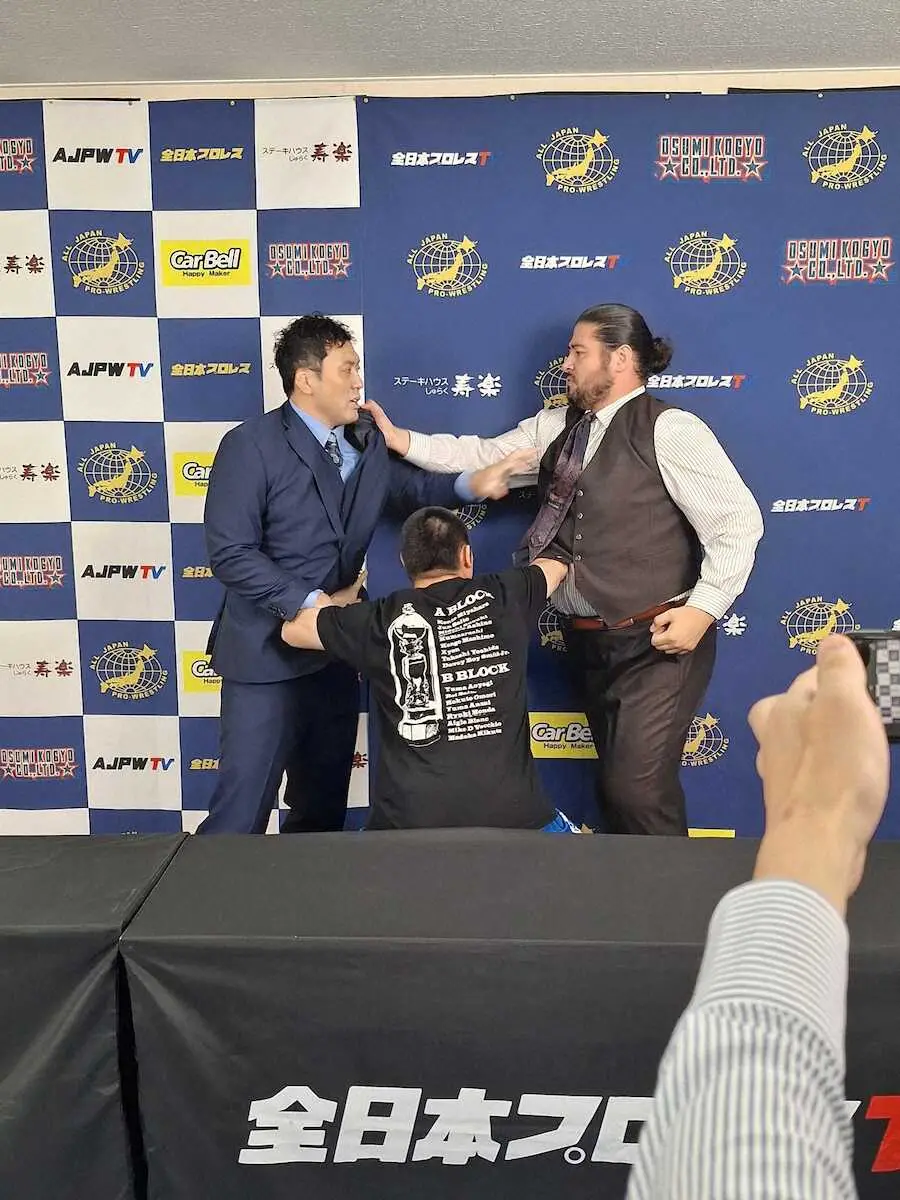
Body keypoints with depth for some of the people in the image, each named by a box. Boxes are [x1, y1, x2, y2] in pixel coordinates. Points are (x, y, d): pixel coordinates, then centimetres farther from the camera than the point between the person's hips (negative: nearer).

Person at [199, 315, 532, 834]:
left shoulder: (368, 440, 6)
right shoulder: (251, 445, -12)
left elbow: (409, 487, 21)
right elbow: (231, 553, -18)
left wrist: (469, 484, 2)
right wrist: (315, 605, -20)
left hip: (337, 649, 6)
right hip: (268, 651, -6)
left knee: (324, 805, 18)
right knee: (244, 807, -1)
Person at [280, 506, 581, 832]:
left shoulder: (381, 619, 0)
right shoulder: (504, 596, 3)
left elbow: (292, 629, 17)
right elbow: (556, 564, 27)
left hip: (411, 820, 0)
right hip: (512, 813, 0)